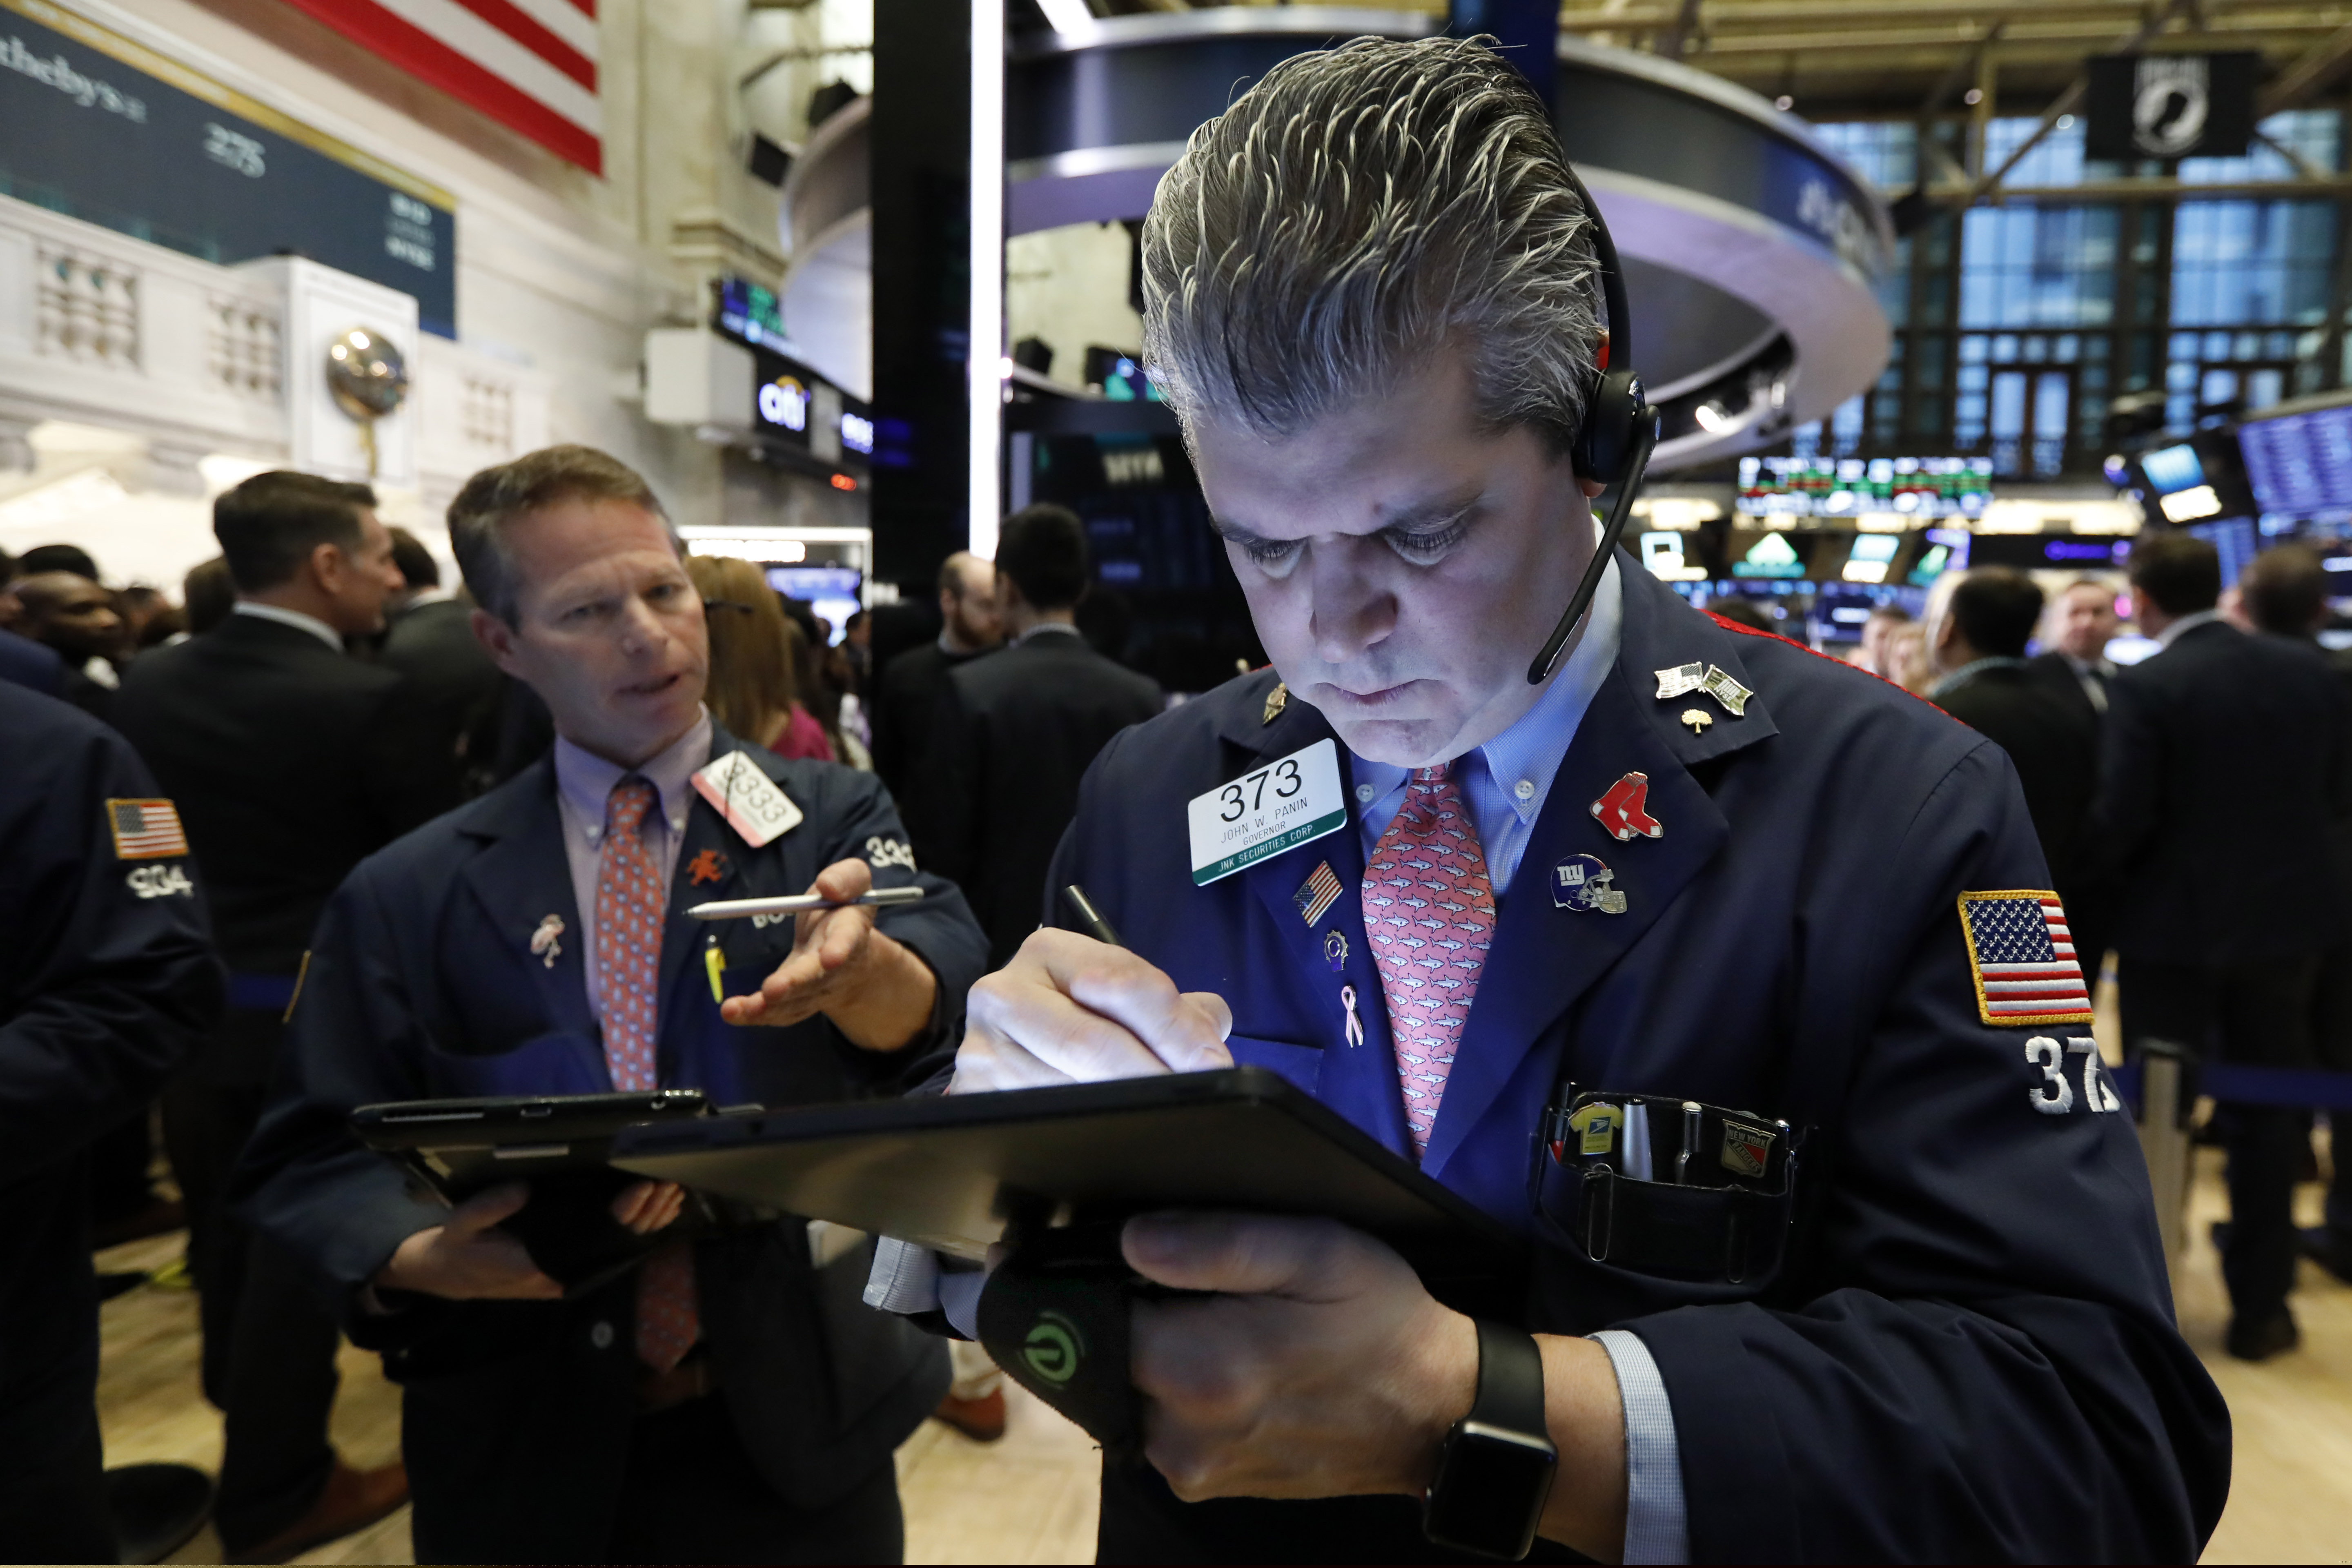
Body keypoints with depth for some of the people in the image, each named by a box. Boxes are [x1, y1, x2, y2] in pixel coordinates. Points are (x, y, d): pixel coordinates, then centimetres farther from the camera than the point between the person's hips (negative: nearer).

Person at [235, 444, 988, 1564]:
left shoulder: (831, 818, -5)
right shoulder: (403, 897, -1)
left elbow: (938, 998, -22)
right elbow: (314, 1160, 2)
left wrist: (858, 963, -45)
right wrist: (419, 1258, -18)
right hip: (528, 1456, 1)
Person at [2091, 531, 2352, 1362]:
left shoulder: (2145, 688, -17)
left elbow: (2121, 818, -19)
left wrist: (2091, 882, 0)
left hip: (2175, 926, -4)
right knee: (2268, 1112, 15)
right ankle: (2260, 1304, 23)